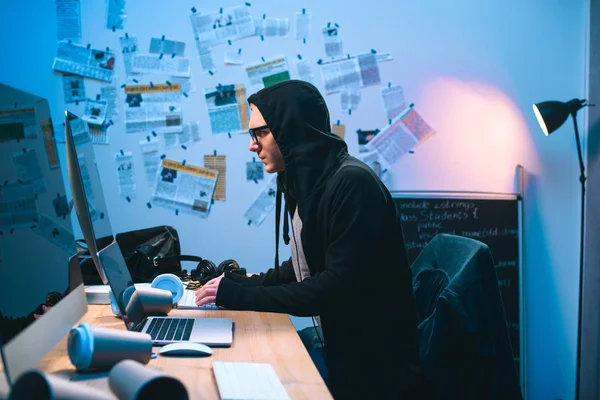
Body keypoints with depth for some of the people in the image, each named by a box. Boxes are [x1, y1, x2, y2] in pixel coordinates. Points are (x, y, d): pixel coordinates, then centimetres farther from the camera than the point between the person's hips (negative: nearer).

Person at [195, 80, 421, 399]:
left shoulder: (351, 183, -23)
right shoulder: (305, 183, 6)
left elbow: (340, 285, -26)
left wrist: (242, 296, -22)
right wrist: (238, 285, 0)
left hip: (375, 365, -8)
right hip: (342, 352, 8)